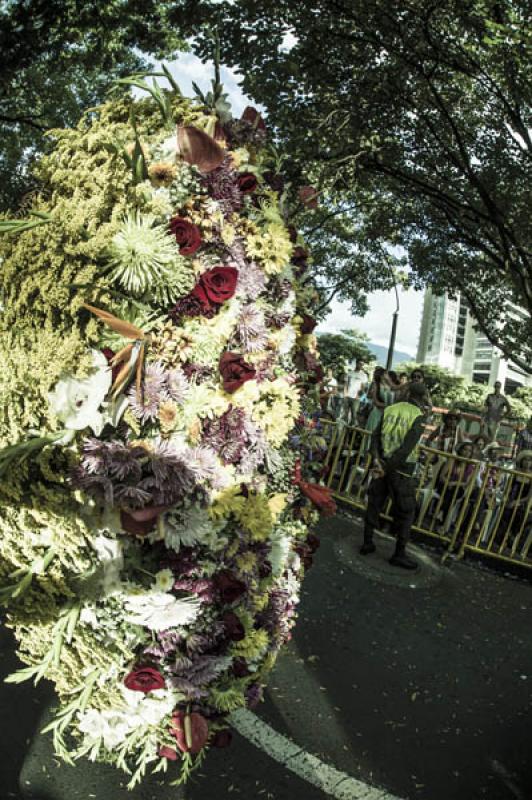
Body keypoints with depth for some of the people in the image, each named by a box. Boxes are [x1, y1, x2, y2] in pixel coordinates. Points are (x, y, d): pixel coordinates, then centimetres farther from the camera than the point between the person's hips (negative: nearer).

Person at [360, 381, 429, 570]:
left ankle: (367, 543, 26)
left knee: (374, 503, 16)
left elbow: (376, 436, -4)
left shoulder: (389, 409, 5)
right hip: (401, 469, -5)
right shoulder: (418, 417, -10)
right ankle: (399, 554, 12)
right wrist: (387, 469, -15)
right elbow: (406, 448, -18)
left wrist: (377, 459, -13)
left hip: (382, 463, 5)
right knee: (406, 511, 7)